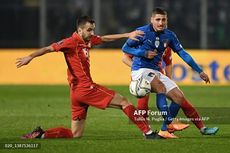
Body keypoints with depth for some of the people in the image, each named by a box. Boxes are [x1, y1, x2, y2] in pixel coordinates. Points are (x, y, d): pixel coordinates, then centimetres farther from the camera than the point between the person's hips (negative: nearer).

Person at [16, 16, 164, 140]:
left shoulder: (88, 40, 14)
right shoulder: (72, 42, -10)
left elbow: (105, 38, 26)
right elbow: (49, 48, -16)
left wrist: (128, 35, 23)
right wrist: (30, 57, -27)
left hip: (77, 92, 9)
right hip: (85, 88, -9)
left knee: (76, 135, 11)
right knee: (124, 102, -2)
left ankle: (40, 134, 3)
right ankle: (148, 133, -1)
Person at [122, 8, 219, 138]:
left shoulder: (169, 35, 3)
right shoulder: (142, 32, -10)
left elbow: (183, 53, 7)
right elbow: (125, 48, -2)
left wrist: (200, 71, 5)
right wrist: (144, 53, -16)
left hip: (156, 72, 5)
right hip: (140, 70, -5)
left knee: (179, 97, -1)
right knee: (160, 87, -33)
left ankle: (202, 128, 6)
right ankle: (170, 123, -38)